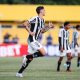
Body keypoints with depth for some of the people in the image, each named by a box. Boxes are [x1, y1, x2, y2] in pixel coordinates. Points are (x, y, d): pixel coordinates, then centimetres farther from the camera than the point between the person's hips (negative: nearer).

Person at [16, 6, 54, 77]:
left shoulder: (42, 20, 14)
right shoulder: (35, 18, -13)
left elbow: (42, 31, 22)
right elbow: (25, 24, -15)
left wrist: (49, 27, 10)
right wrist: (30, 32, -19)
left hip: (35, 40, 9)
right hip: (32, 39, -9)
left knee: (30, 58, 10)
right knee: (43, 53, -16)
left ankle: (19, 73, 15)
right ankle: (27, 56, -6)